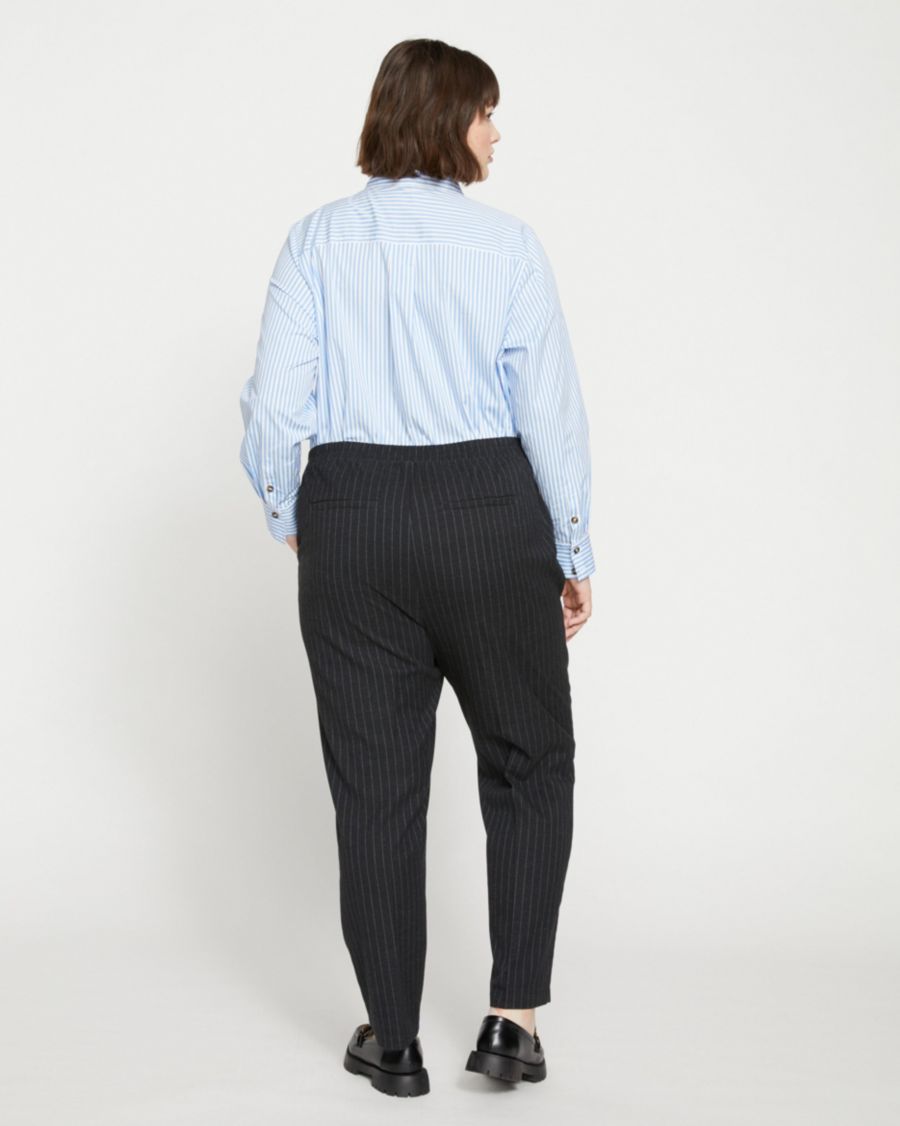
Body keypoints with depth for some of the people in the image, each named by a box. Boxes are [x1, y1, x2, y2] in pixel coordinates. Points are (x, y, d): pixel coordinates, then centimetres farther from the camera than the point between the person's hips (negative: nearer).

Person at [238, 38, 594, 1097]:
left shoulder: (318, 239, -1)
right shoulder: (506, 244, -5)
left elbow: (274, 410, -5)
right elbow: (551, 413, -6)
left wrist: (288, 520, 12)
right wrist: (573, 554, 4)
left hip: (351, 518, 2)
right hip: (489, 514, -2)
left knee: (375, 782, 9)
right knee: (531, 760, 15)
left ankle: (393, 1039, 18)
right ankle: (512, 1016, 11)